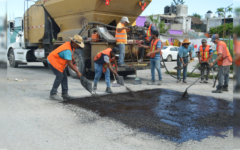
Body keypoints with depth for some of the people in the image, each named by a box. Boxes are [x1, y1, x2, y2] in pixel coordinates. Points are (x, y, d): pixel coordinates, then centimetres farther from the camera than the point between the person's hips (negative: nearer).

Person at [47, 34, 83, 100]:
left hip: (59, 61, 10)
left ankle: (64, 93, 10)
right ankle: (53, 94, -4)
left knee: (64, 76, 4)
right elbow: (69, 64, -32)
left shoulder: (70, 45, -3)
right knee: (59, 76, -16)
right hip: (53, 61, -10)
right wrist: (77, 72, -27)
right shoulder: (67, 50, -33)